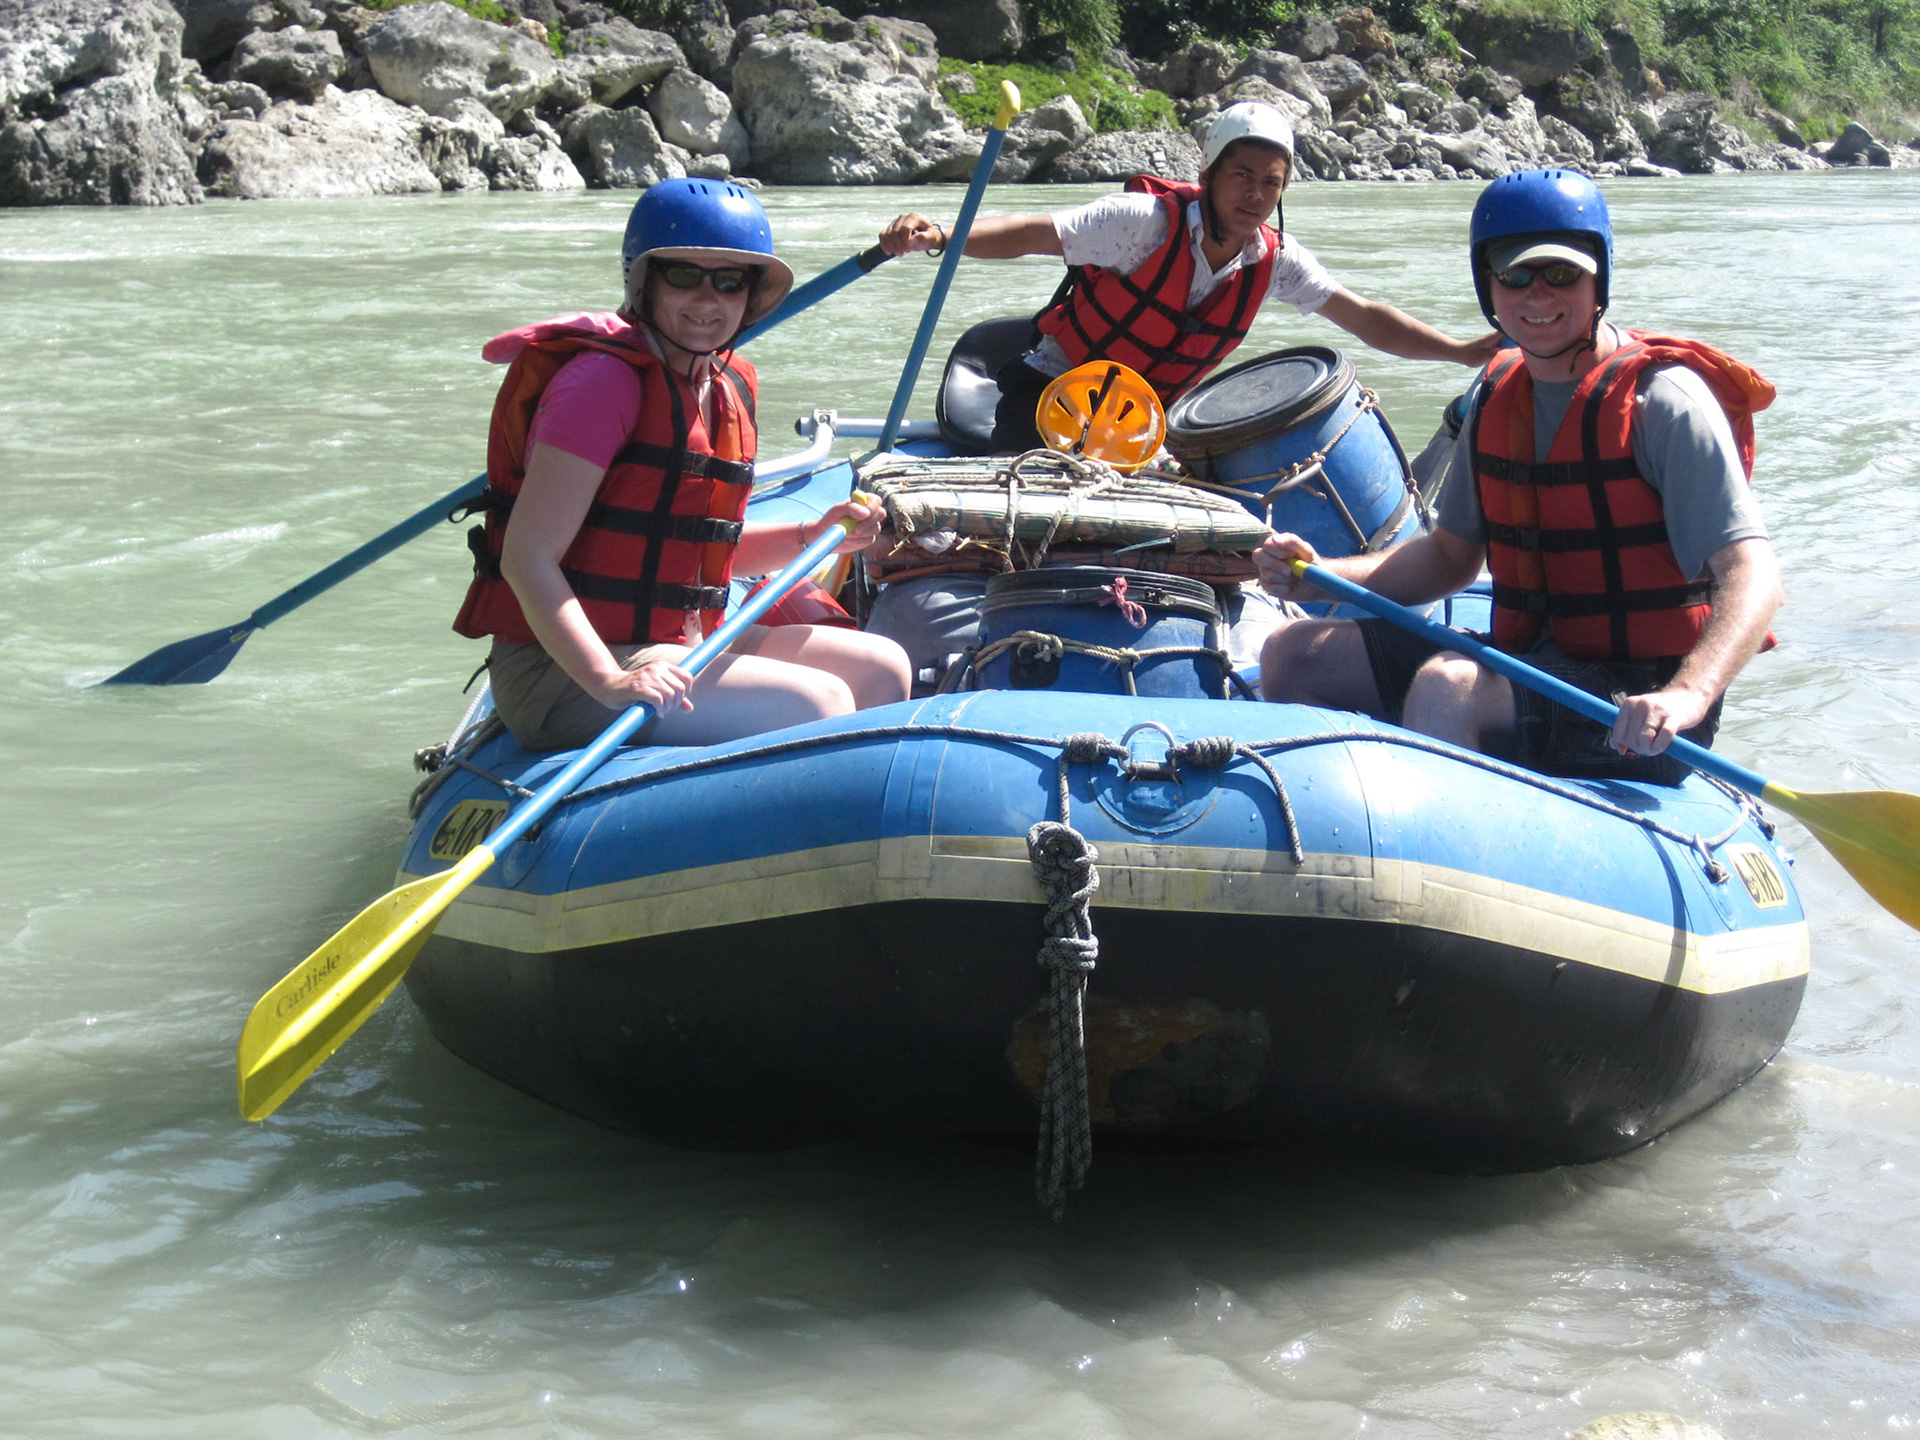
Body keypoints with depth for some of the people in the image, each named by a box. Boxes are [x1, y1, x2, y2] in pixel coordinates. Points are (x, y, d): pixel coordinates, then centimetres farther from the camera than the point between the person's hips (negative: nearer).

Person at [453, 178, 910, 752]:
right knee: (820, 704, -20)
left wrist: (810, 538, 6)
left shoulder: (729, 386, 10)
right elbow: (527, 561, -23)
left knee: (883, 667, 6)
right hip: (562, 674, -9)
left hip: (675, 645, 9)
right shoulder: (604, 380, -17)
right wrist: (608, 683, -34)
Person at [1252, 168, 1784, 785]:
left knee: (1446, 686, -33)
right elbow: (1452, 554, 19)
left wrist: (1687, 695, -41)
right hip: (1531, 664, 8)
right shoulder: (1498, 394, 8)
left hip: (1630, 720, -7)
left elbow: (1755, 577, -23)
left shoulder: (1659, 399, -14)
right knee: (1294, 654, 3)